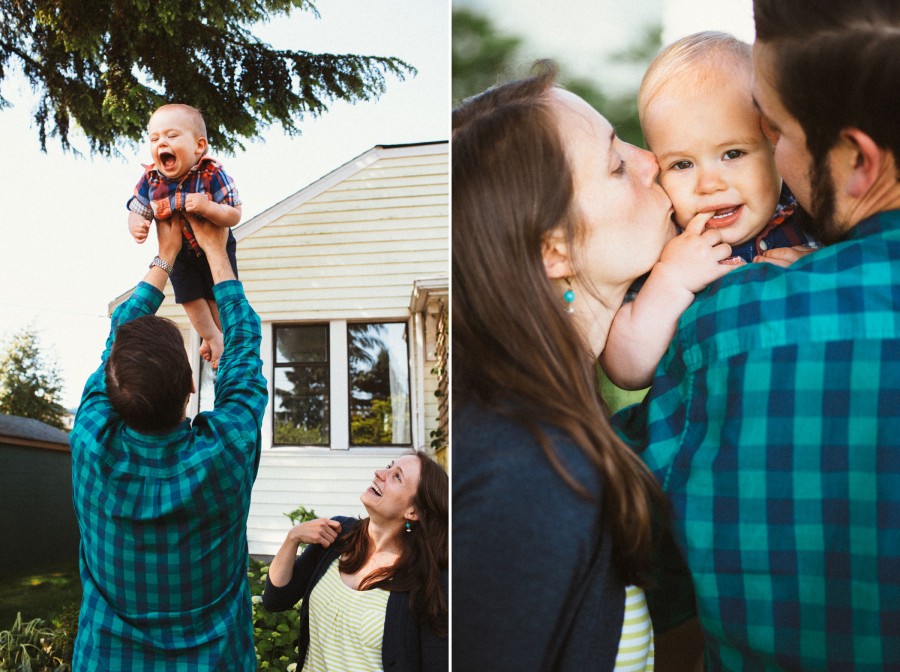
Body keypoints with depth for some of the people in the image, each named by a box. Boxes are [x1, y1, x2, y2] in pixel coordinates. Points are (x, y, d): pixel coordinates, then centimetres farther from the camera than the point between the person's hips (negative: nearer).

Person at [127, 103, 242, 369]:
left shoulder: (212, 174, -31)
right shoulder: (150, 180, -23)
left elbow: (234, 216, -30)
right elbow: (137, 212, -10)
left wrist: (207, 207, -48)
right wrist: (136, 226, -34)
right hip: (178, 252, 3)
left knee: (218, 298, 8)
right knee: (190, 298, 13)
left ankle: (222, 339, 37)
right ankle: (210, 337, 41)